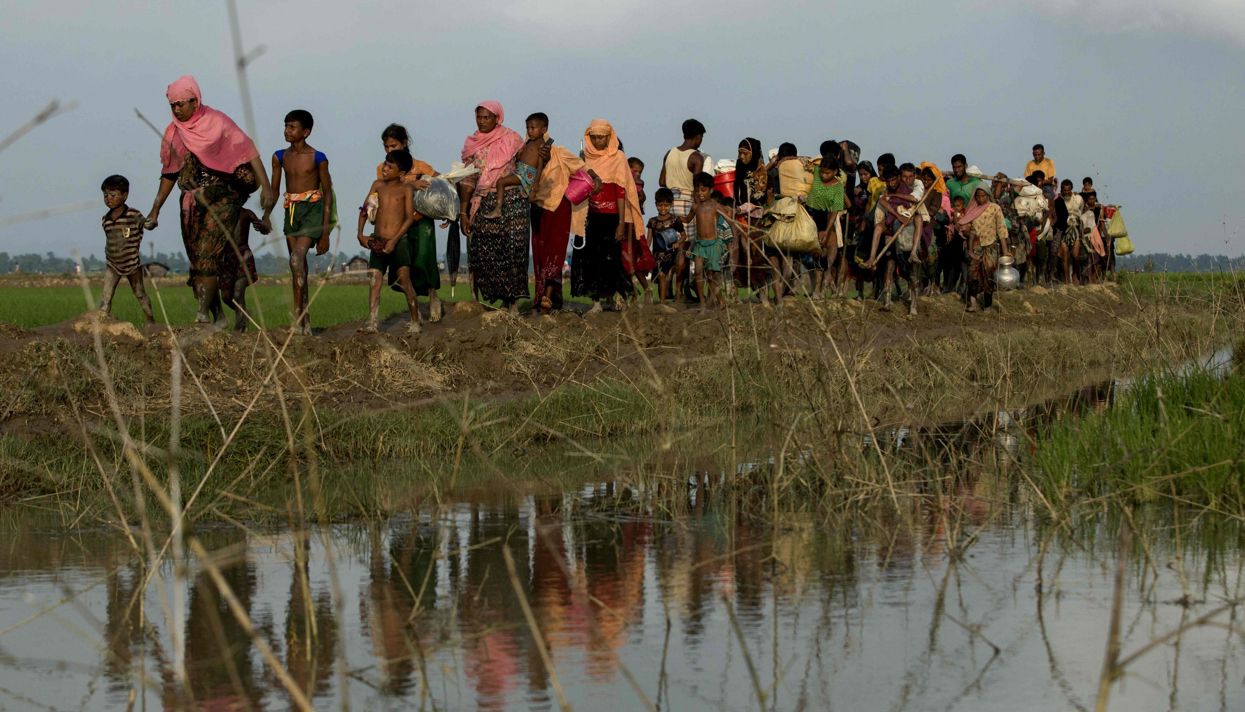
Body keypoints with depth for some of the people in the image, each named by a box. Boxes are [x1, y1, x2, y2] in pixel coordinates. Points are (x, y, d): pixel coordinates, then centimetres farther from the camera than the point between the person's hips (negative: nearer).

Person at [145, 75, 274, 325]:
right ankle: (217, 315, 7)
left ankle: (204, 311, -24)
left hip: (221, 199, -5)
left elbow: (248, 152, -8)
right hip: (192, 203, 5)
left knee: (209, 254, -18)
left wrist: (265, 187, -17)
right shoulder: (173, 133, 10)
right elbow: (170, 174, 18)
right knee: (197, 259, 1)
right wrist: (155, 210, 17)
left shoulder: (217, 122, -5)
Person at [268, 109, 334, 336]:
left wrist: (325, 232, -4)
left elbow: (327, 194, -1)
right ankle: (306, 324, 12)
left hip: (312, 209, -6)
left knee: (297, 258, -24)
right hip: (291, 211, 6)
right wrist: (266, 216, 3)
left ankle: (298, 314, -25)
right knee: (298, 267, 7)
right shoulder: (280, 157, 8)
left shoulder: (318, 158, -5)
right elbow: (274, 190, 16)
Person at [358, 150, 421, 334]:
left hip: (399, 242, -4)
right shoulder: (378, 185, 11)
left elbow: (410, 217, -8)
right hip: (377, 242, 4)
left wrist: (394, 240, -16)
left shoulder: (405, 190, 0)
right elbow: (364, 211, 14)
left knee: (404, 280, -11)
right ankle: (373, 322, -6)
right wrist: (360, 234, 1)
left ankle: (415, 321, -2)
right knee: (374, 281, -4)